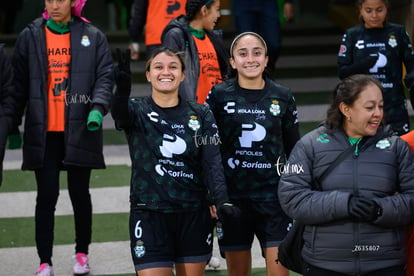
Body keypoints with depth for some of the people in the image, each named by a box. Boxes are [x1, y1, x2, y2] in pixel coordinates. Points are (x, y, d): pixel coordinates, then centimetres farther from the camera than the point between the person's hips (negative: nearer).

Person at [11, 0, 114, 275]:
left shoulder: (92, 37, 3)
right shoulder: (30, 36, 6)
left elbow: (105, 76, -1)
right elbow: (19, 82, 6)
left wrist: (98, 108, -17)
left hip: (79, 129, 0)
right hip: (43, 132, 0)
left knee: (80, 193, 8)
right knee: (47, 195, -1)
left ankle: (82, 253, 25)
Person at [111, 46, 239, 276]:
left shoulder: (201, 116, 5)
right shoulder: (138, 111, -1)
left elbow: (212, 162, -5)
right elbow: (120, 115, -25)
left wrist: (221, 200, -24)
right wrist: (122, 87, -48)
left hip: (194, 216, 2)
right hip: (150, 215, -2)